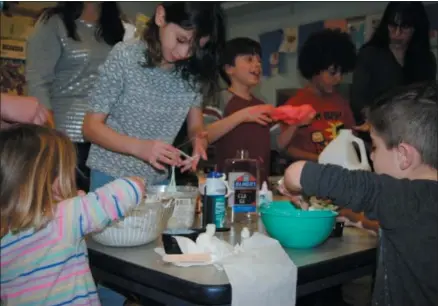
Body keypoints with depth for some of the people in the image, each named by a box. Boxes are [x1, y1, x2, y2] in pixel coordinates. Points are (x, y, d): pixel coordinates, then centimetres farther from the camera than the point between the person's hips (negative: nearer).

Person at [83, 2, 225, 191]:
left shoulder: (195, 71, -6)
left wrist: (199, 140, -19)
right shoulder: (125, 57, -16)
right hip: (111, 176, -3)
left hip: (158, 179, 3)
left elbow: (195, 126, 4)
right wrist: (139, 147, -29)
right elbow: (91, 126, -14)